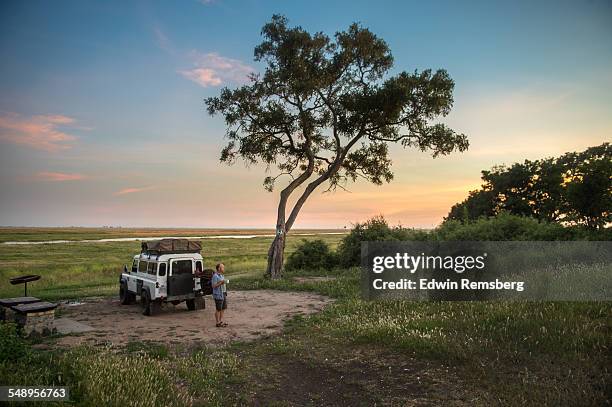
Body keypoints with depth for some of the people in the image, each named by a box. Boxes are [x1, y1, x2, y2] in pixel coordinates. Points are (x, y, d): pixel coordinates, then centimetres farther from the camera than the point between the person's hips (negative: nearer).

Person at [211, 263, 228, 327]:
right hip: (218, 295, -9)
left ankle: (221, 321, 22)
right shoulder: (215, 276, -17)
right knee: (218, 309, -1)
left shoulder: (221, 275, 11)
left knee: (223, 308, 13)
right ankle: (218, 323, 8)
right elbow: (213, 286, -19)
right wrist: (221, 283, -28)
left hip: (223, 294, 9)